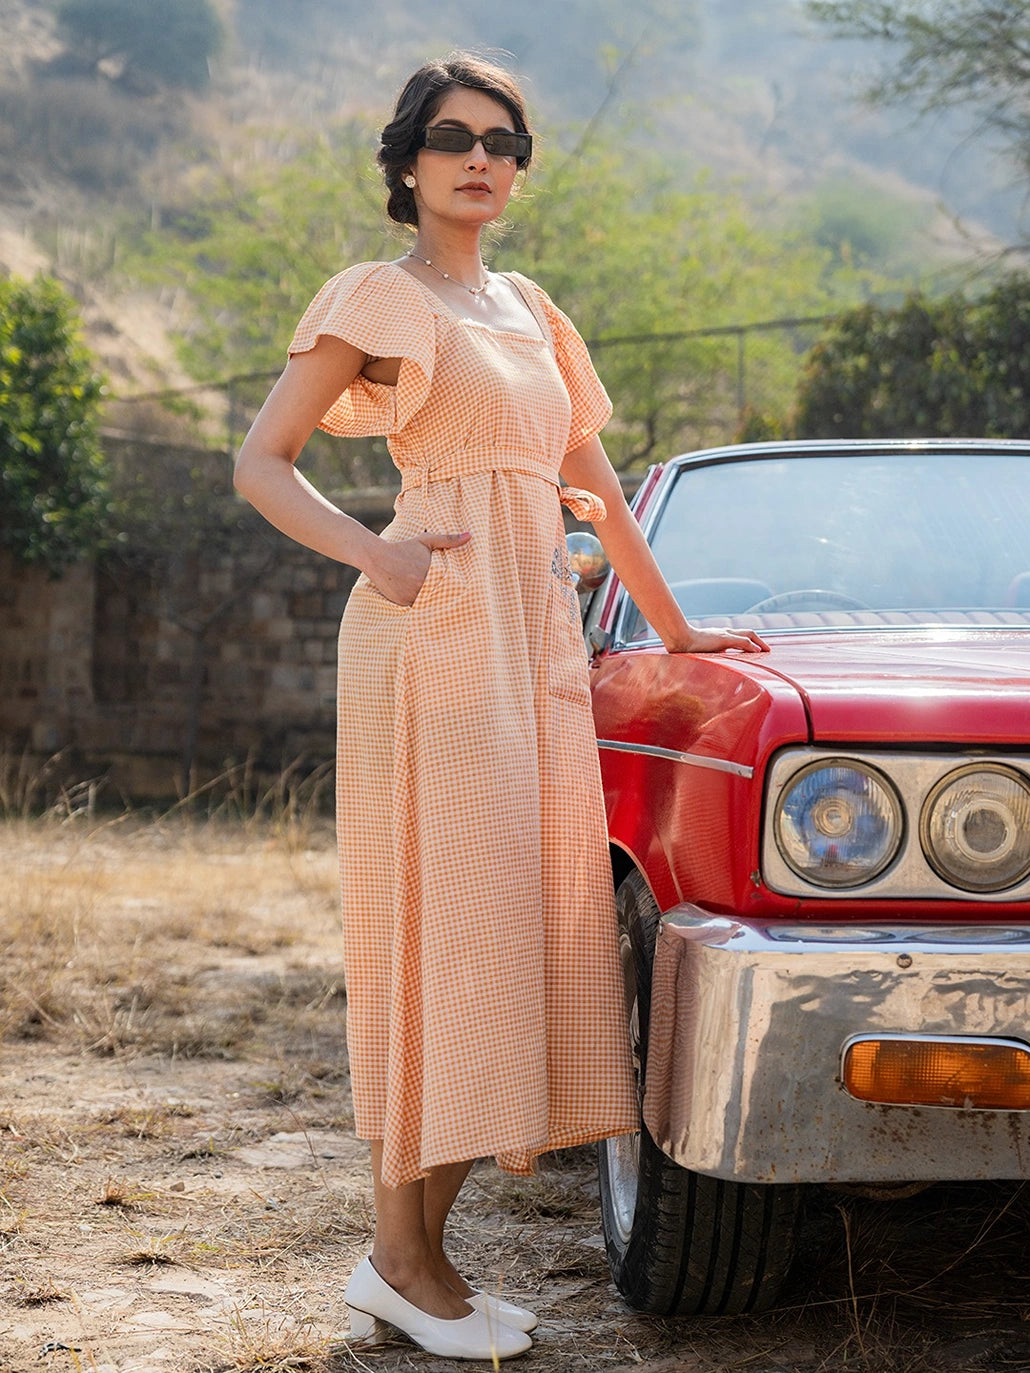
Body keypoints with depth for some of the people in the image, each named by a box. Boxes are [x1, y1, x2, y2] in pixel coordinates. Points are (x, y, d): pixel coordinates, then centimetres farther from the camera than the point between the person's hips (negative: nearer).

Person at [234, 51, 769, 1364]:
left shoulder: (527, 308, 21)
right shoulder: (378, 296, 2)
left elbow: (593, 479, 26)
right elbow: (260, 462, -4)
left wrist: (673, 625, 27)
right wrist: (371, 553, -20)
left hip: (539, 635, 7)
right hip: (439, 626, -7)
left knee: (525, 921, 2)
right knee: (445, 921, -9)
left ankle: (426, 1247, 7)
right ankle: (398, 1257, -2)